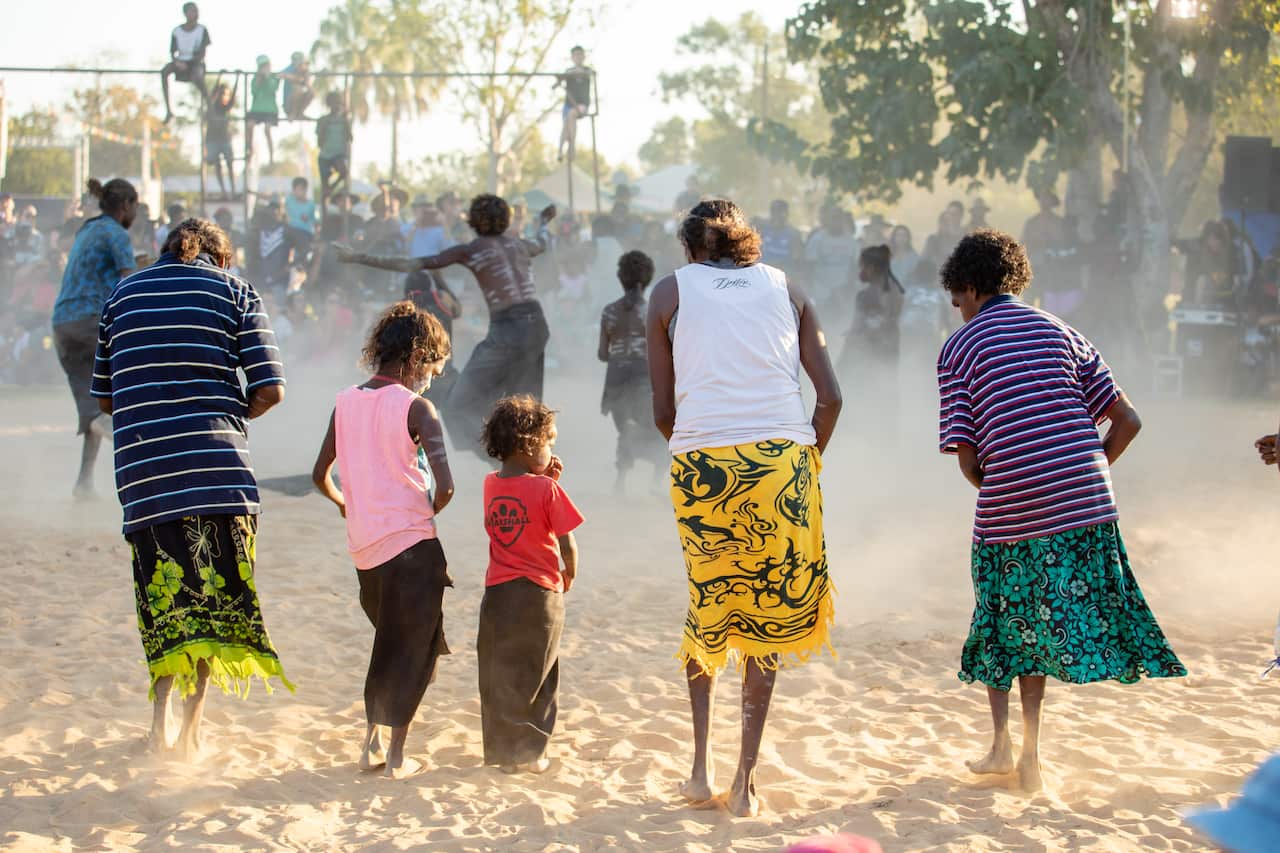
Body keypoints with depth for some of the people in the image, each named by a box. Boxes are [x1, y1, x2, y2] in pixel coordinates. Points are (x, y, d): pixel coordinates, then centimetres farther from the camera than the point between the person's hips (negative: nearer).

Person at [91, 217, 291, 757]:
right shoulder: (234, 291, 8)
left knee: (165, 591, 12)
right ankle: (192, 726, 0)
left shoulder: (122, 295, 17)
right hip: (217, 466, -2)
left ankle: (162, 713, -1)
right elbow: (269, 390, 0)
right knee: (217, 592, 6)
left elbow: (103, 397, 18)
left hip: (140, 467, 3)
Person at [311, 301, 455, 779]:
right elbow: (444, 485, -21)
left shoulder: (346, 403, 6)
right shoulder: (416, 408, -11)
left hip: (364, 547, 6)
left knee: (387, 644, 22)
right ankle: (396, 757, 9)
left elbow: (321, 476, 13)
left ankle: (371, 744, 21)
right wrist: (429, 512, 0)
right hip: (411, 543, -6)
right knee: (413, 651, 7)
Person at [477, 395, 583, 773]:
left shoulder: (490, 484, 5)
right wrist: (570, 573, 9)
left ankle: (500, 749, 13)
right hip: (539, 593, -4)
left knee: (497, 675, 10)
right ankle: (529, 751, 8)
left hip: (497, 593, 4)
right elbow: (567, 544, -10)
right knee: (535, 676, 6)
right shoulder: (547, 490, -11)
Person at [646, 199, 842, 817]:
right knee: (768, 617, 11)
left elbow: (663, 412, 10)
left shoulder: (671, 290, 14)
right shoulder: (786, 288, 18)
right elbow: (830, 396, 9)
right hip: (782, 459, 0)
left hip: (701, 461, 0)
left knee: (707, 607, 19)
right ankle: (746, 779, 8)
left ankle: (701, 765, 13)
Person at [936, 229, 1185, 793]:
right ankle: (1029, 751, 5)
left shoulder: (959, 349, 4)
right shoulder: (1060, 332, 13)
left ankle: (1001, 746, 14)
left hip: (1008, 511, -2)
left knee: (1004, 624, 17)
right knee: (1037, 625, 12)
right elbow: (1126, 421, 9)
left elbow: (967, 456, -2)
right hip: (1086, 503, 2)